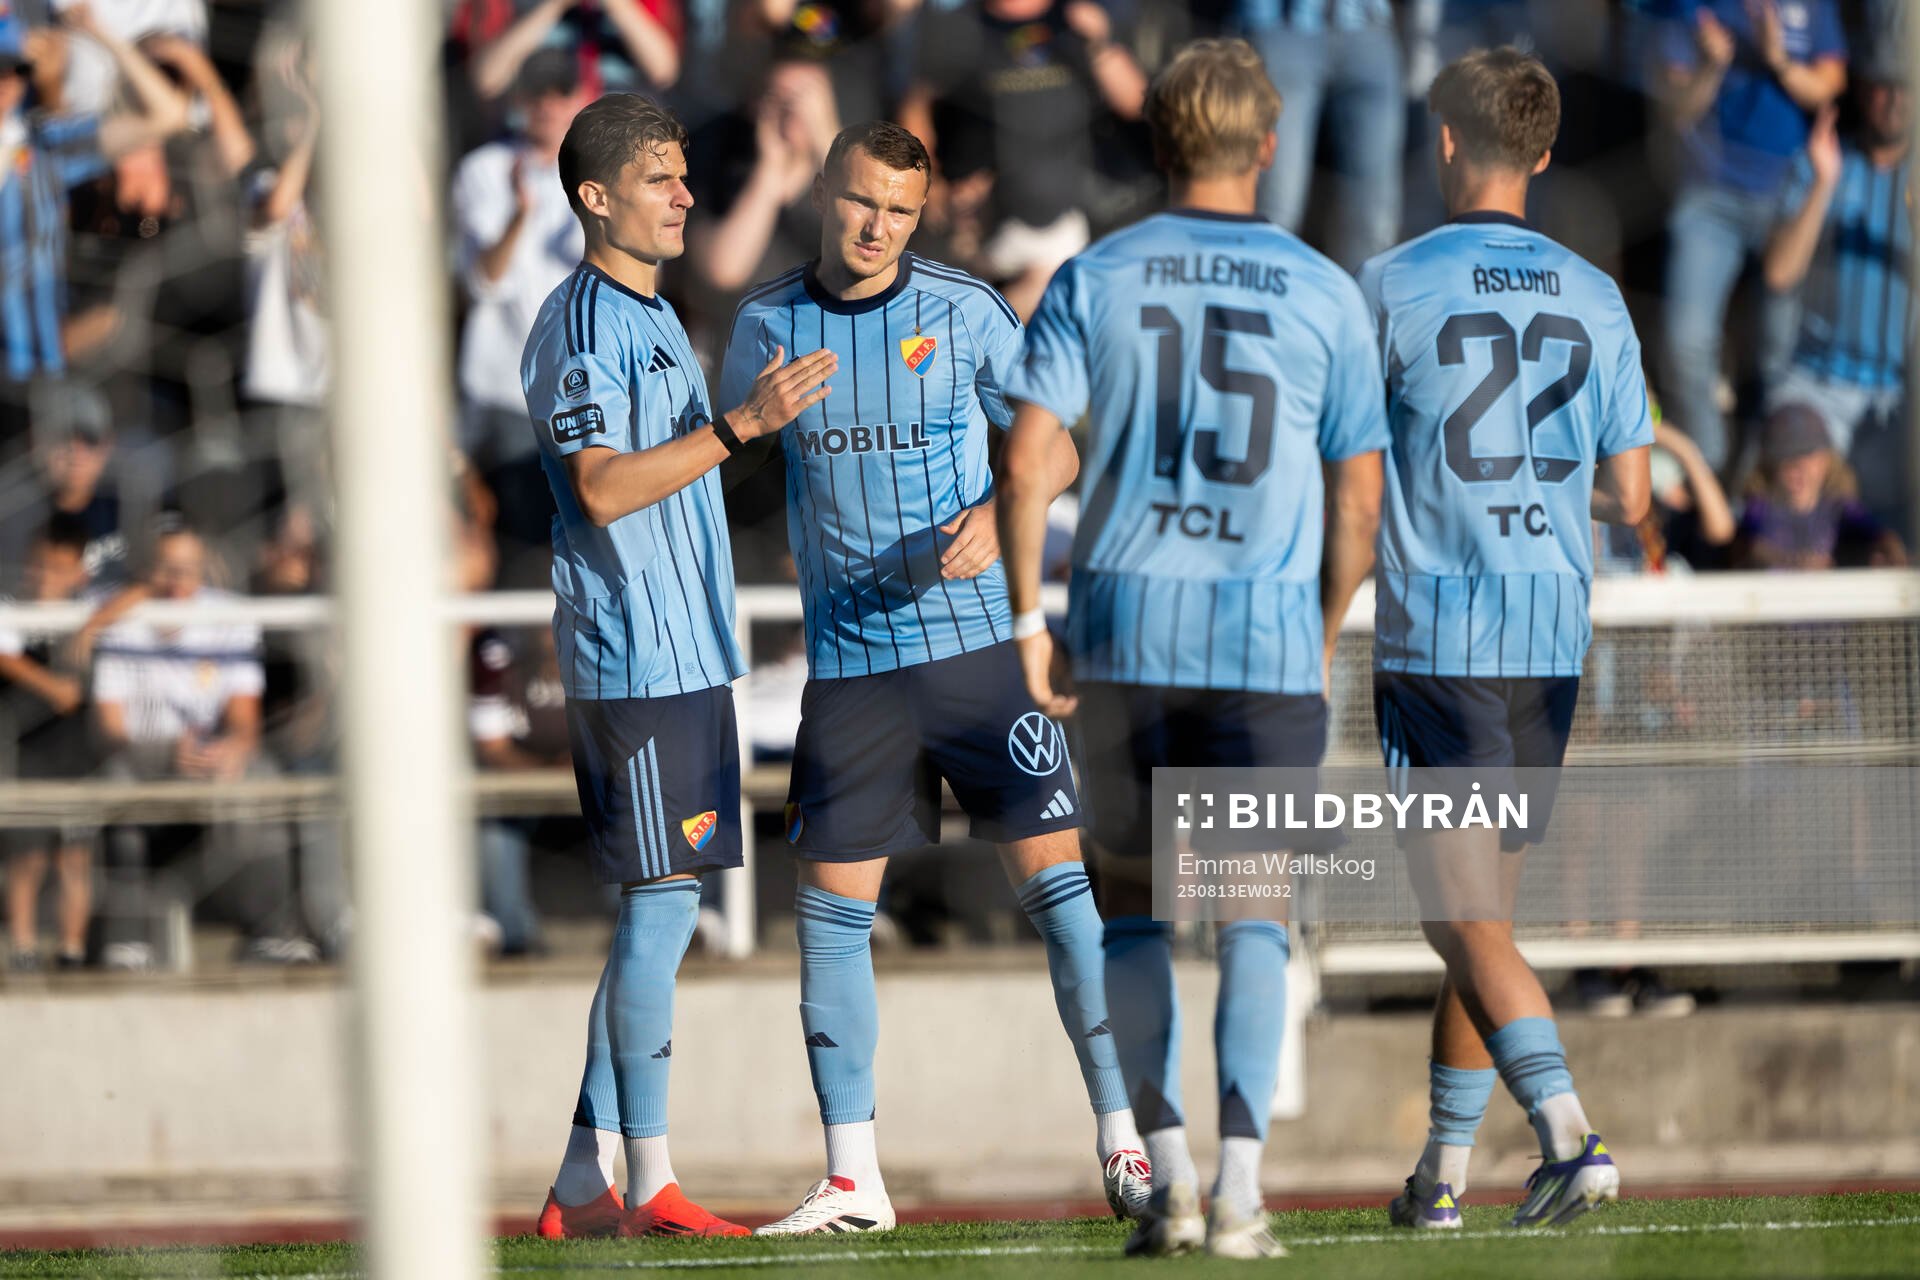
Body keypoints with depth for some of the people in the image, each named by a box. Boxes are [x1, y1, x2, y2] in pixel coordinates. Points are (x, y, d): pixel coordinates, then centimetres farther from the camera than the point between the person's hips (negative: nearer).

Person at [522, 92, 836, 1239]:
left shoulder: (654, 318, 19)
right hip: (635, 658, -10)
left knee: (662, 911, 9)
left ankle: (586, 1182, 12)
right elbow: (603, 488, -21)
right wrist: (741, 424, -26)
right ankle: (649, 1180, -6)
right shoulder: (583, 320, -11)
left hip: (683, 656, 10)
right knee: (662, 900, -9)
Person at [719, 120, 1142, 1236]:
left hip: (979, 634, -2)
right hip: (848, 657, 2)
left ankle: (1124, 1142, 0)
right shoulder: (766, 326, 4)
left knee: (1057, 879, -6)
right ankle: (853, 1176, 8)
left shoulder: (965, 311, -2)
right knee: (832, 908, 0)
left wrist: (995, 518, -15)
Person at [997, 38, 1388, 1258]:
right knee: (1255, 916, 5)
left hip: (1126, 627, 1)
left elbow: (1027, 456, -6)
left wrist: (1026, 618, 2)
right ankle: (1240, 1187, -4)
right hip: (1269, 636, -1)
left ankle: (1168, 1173, 3)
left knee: (1133, 903, 13)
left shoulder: (1095, 280, 2)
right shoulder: (1325, 294, 2)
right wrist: (1323, 643, 17)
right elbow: (1358, 503, 4)